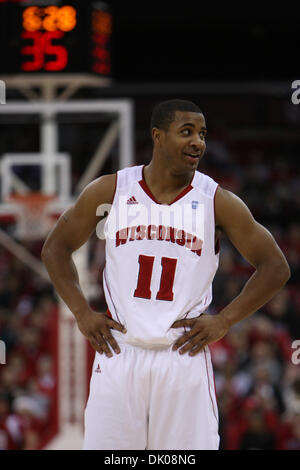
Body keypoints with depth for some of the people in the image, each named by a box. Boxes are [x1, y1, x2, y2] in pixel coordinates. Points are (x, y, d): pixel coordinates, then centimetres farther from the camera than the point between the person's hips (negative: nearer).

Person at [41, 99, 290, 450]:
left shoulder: (217, 202, -1)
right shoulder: (111, 190, 2)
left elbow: (275, 267, 2)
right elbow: (55, 248, 12)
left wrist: (223, 321, -5)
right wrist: (81, 313, 1)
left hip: (184, 354, -1)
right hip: (119, 352, 1)